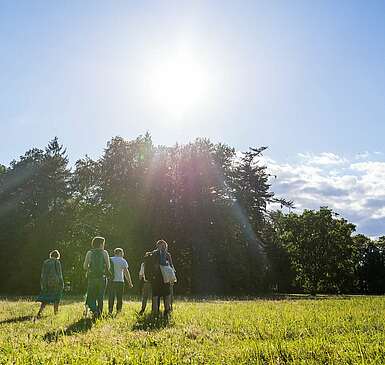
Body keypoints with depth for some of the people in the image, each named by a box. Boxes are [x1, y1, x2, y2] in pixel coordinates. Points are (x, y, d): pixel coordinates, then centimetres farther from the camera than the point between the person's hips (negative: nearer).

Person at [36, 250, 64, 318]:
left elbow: (43, 274, 10)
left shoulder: (45, 262, 8)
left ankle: (40, 312, -11)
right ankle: (56, 311, 21)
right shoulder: (57, 262, -4)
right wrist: (62, 283, 0)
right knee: (57, 297, 15)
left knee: (45, 299, 6)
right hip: (55, 282, -3)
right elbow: (59, 274, -6)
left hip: (47, 283, 3)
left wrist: (42, 284, 15)